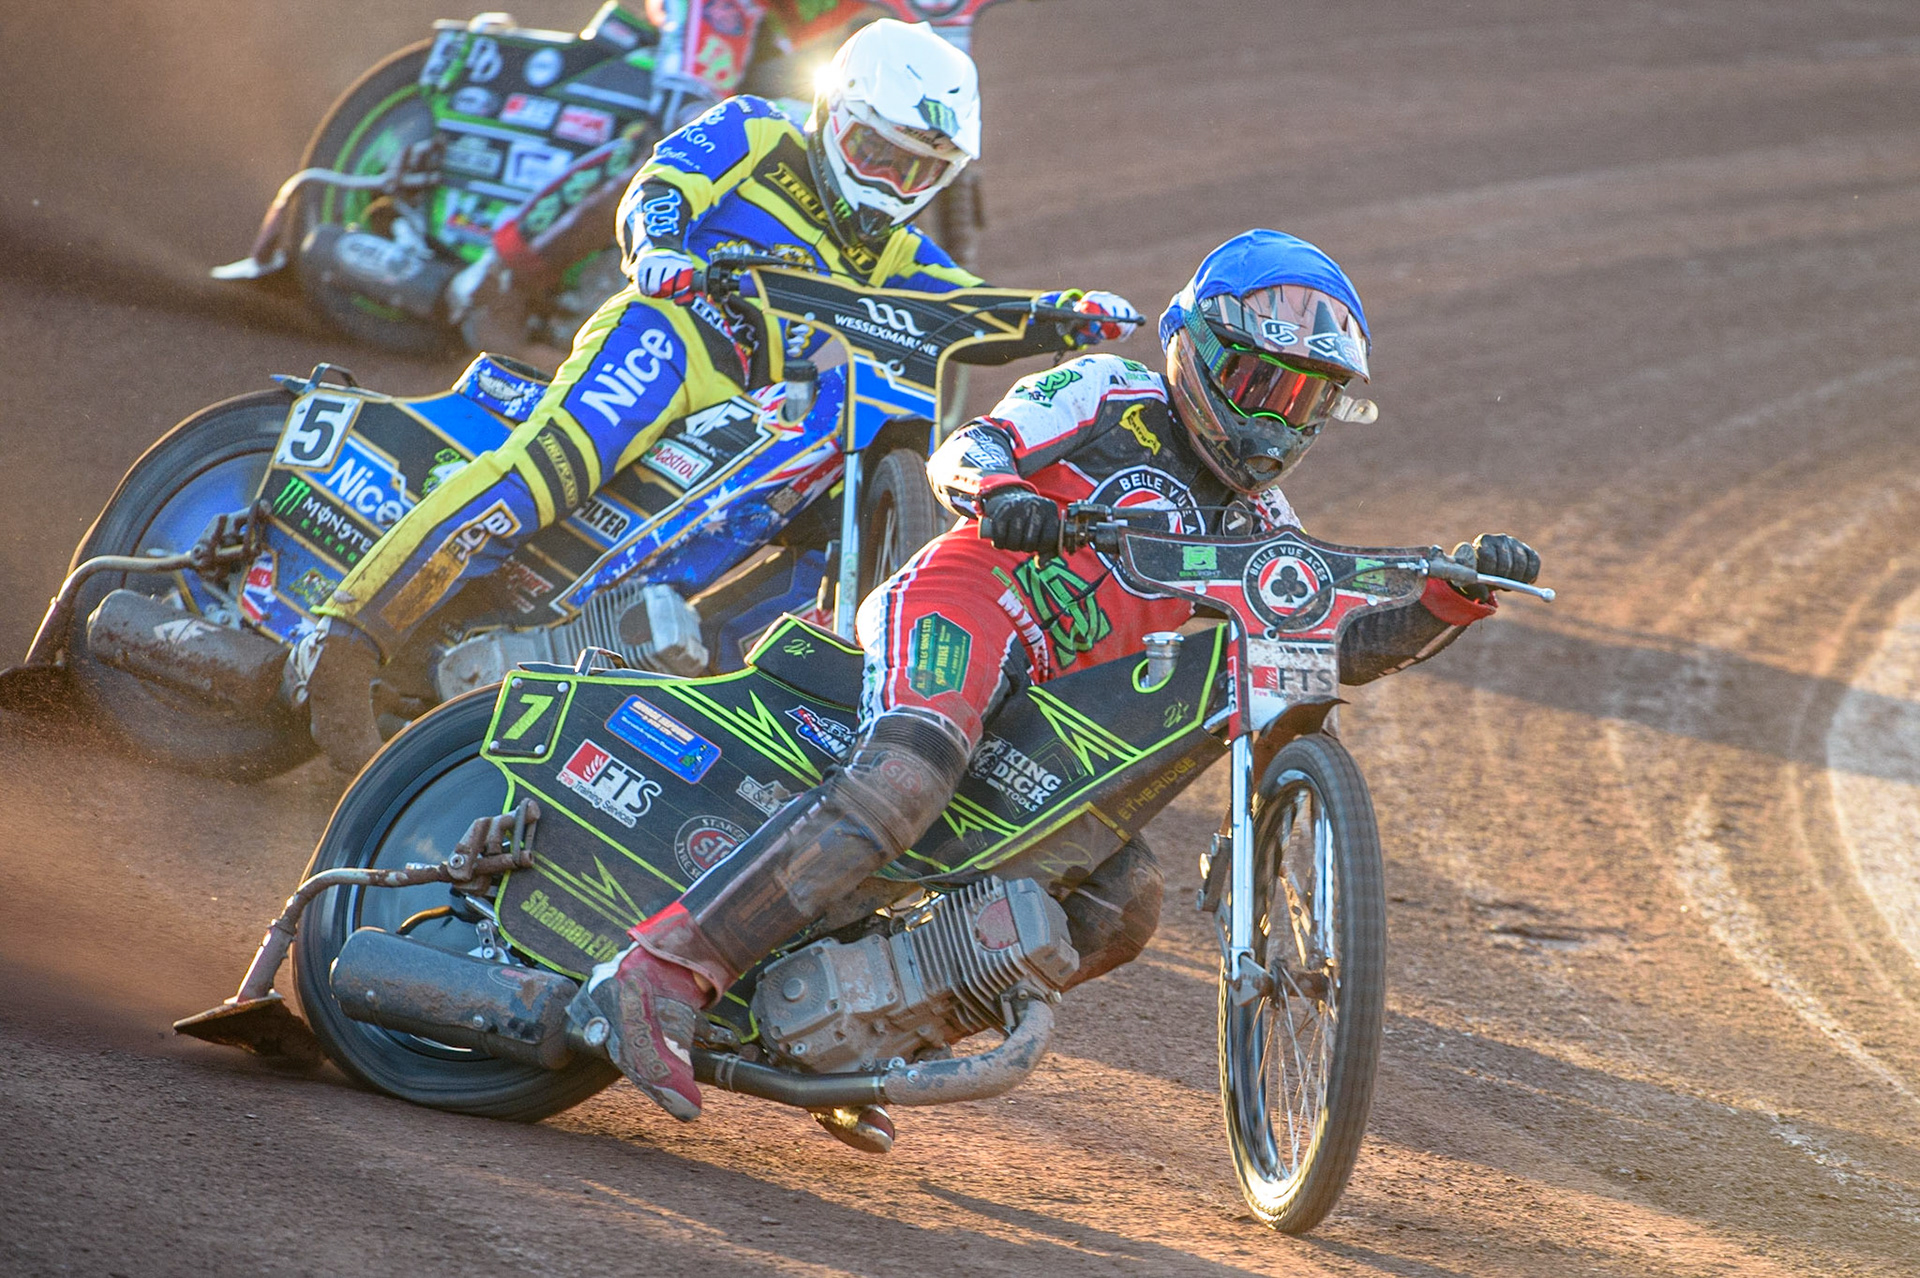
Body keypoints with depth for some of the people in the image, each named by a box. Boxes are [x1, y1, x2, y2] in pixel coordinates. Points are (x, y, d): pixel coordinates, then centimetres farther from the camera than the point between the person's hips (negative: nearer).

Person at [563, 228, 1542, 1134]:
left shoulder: (1252, 523, 23)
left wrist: (1458, 596, 2)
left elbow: (1344, 645, 18)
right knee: (903, 778, -35)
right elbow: (962, 450, -3)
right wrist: (997, 489, -27)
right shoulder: (1113, 395, 6)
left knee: (1121, 905, -3)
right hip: (965, 603, -8)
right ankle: (661, 975, -42)